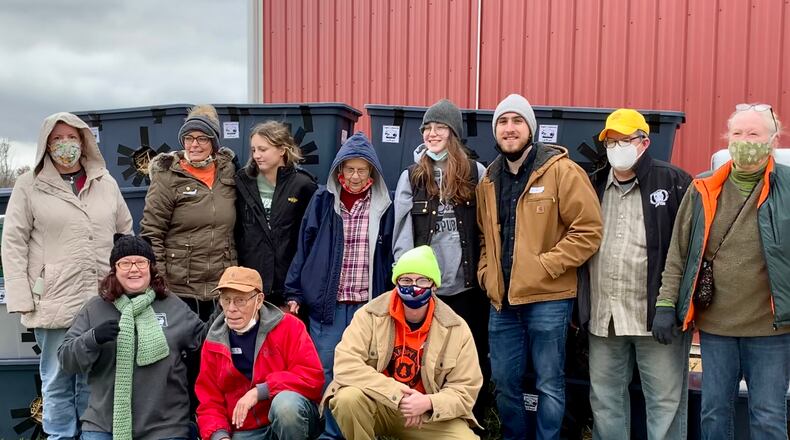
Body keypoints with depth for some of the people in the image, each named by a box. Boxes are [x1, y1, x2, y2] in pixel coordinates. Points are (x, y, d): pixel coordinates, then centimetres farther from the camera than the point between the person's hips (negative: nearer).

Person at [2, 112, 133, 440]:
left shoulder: (106, 183, 10)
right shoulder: (30, 185, 1)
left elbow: (125, 234, 15)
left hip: (104, 302, 3)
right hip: (54, 303, -2)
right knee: (58, 382, 7)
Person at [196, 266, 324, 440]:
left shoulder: (288, 326, -7)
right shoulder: (213, 344, 5)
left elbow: (312, 377, -16)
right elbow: (210, 403, 7)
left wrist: (259, 392, -20)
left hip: (293, 420, -1)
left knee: (286, 402, -33)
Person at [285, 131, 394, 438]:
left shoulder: (384, 206, 2)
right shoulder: (323, 201, 1)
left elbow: (389, 257, 6)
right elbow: (303, 248, 4)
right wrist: (294, 293, 1)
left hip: (368, 305, 0)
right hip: (327, 303, 0)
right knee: (327, 372, 6)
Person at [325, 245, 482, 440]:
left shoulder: (456, 329, -9)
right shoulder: (371, 315, -12)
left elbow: (465, 391, -6)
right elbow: (346, 365, -22)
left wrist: (428, 403, -27)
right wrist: (398, 394, -28)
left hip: (430, 415, 1)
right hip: (377, 406, 0)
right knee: (348, 398, -32)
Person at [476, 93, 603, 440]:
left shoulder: (561, 171, -8)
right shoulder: (489, 179, 11)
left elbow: (589, 230, -12)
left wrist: (545, 265, -15)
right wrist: (486, 271, 6)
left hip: (547, 299, -5)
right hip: (501, 300, 6)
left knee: (550, 385, 7)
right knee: (504, 383, 15)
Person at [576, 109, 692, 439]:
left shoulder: (674, 182, -4)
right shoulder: (595, 187, 12)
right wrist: (579, 305, 11)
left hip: (657, 313, -5)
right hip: (602, 316, 5)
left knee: (666, 401, 6)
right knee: (605, 399, 16)